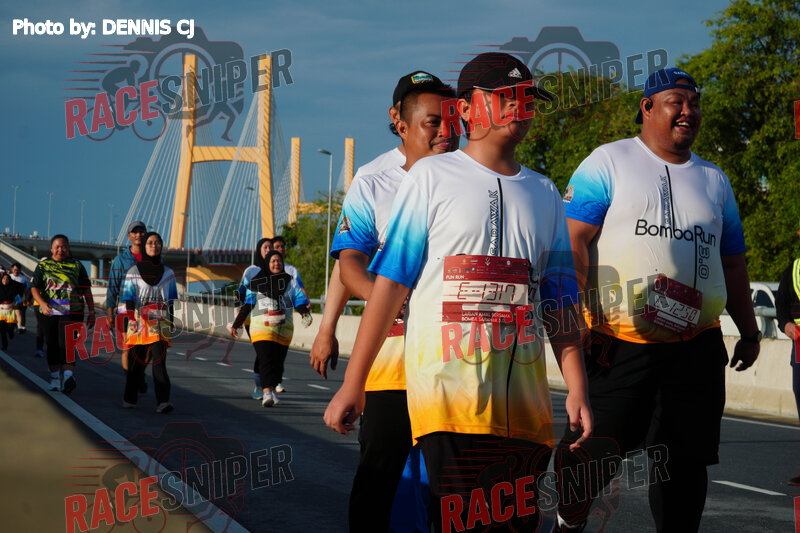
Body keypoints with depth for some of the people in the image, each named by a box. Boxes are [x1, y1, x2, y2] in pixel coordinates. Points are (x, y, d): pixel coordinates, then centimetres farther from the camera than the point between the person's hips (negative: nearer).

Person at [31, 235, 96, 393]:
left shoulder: (76, 265, 11)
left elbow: (86, 290, 13)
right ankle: (55, 377, 18)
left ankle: (68, 375, -28)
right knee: (52, 346, 7)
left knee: (66, 343, -17)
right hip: (49, 312, 2)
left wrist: (91, 311, 9)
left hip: (72, 311, -2)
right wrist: (42, 303, -18)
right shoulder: (43, 266, 10)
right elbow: (35, 288, 1)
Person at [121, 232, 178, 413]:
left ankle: (163, 401, -20)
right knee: (137, 361, 3)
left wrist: (171, 322, 14)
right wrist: (131, 319, -12)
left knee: (159, 360, -12)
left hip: (160, 323, 1)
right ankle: (130, 398, 20)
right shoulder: (134, 271, 5)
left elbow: (171, 300, 17)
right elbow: (128, 297, 0)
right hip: (139, 322, -1)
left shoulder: (168, 273, 12)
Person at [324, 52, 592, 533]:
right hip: (447, 385, -4)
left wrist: (578, 388, 7)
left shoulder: (544, 194, 18)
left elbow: (559, 301, 17)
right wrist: (353, 384, -4)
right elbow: (391, 281, 1)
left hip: (523, 398, 4)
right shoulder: (432, 177, 5)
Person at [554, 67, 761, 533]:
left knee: (687, 460, 4)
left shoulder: (714, 180, 18)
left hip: (696, 347, 5)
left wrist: (749, 330, 17)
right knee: (593, 452, -5)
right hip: (617, 342, -5)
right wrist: (582, 320, -16)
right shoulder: (609, 162, 1)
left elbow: (733, 263, 23)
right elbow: (573, 241, -7)